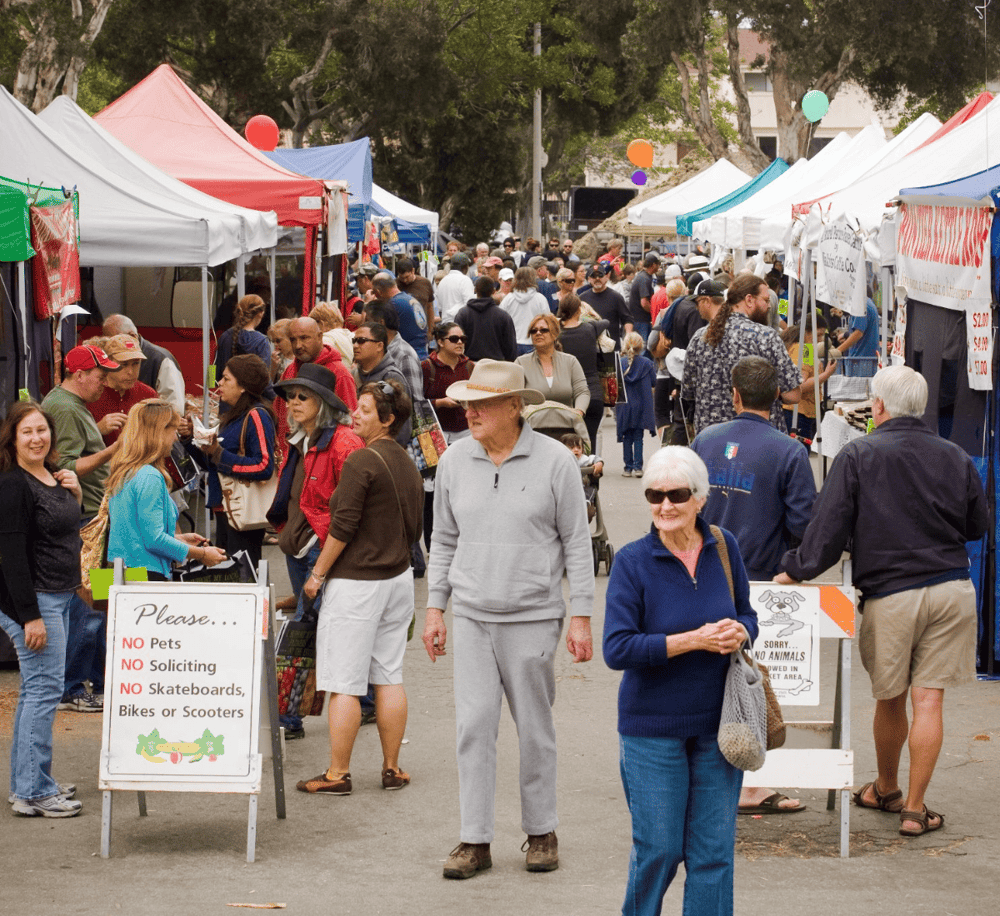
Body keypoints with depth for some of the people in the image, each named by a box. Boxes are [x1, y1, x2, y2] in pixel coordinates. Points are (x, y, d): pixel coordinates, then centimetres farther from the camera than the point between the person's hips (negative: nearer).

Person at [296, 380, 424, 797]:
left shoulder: (361, 461, -16)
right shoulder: (408, 465, 9)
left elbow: (343, 527, -18)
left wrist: (318, 574, -8)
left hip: (355, 582, -8)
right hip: (399, 577, 8)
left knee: (344, 683, -2)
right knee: (389, 676, 12)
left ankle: (337, 774, 1)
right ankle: (392, 768, 15)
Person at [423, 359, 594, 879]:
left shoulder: (554, 461, -4)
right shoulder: (454, 461, 5)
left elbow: (577, 543, -1)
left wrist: (581, 617, -4)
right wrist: (434, 608, 9)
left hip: (533, 617, -2)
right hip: (472, 617, 2)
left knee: (535, 729, 5)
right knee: (474, 726, -3)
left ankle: (541, 832, 19)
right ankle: (475, 840, 3)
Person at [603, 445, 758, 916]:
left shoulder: (723, 547, 1)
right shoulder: (632, 561, -10)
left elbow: (747, 614, 14)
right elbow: (617, 649, -16)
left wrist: (738, 633, -11)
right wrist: (694, 639, -21)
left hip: (717, 722, 3)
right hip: (653, 727, -3)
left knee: (713, 851, 6)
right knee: (658, 849, 2)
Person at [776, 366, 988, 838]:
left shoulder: (858, 456, -6)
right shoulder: (955, 458, 4)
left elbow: (828, 526, -9)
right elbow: (978, 526, 14)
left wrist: (795, 571, 0)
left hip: (889, 593, -2)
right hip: (952, 588, 2)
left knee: (889, 699, 15)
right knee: (929, 697, 2)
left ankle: (886, 789, 34)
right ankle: (914, 807, 2)